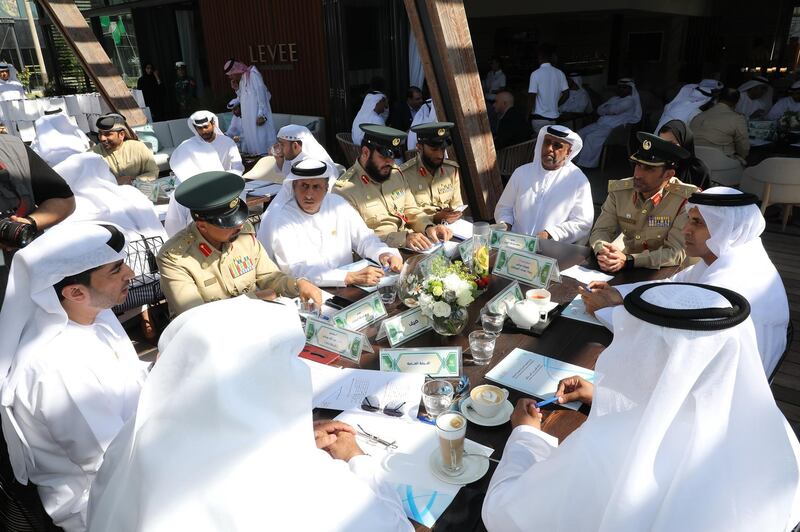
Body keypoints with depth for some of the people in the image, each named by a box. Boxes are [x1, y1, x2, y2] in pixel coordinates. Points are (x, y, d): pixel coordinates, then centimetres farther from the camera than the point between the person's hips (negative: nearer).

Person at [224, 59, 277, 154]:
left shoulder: (252, 74, -7)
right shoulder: (241, 80, 19)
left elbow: (261, 94, -15)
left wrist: (261, 114, -22)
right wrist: (236, 89, 7)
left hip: (258, 116, -9)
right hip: (248, 119, 9)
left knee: (260, 138, -10)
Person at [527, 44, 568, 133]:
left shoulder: (535, 74, -12)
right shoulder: (560, 73, 2)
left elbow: (532, 97, -15)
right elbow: (565, 94, 5)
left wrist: (528, 115, -5)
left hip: (539, 118, -5)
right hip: (554, 117, 5)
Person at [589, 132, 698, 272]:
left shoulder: (686, 199, -14)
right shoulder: (619, 190, -2)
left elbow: (677, 252, -18)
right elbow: (600, 230, 0)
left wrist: (628, 260, -29)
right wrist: (602, 251, -23)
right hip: (627, 271, 3)